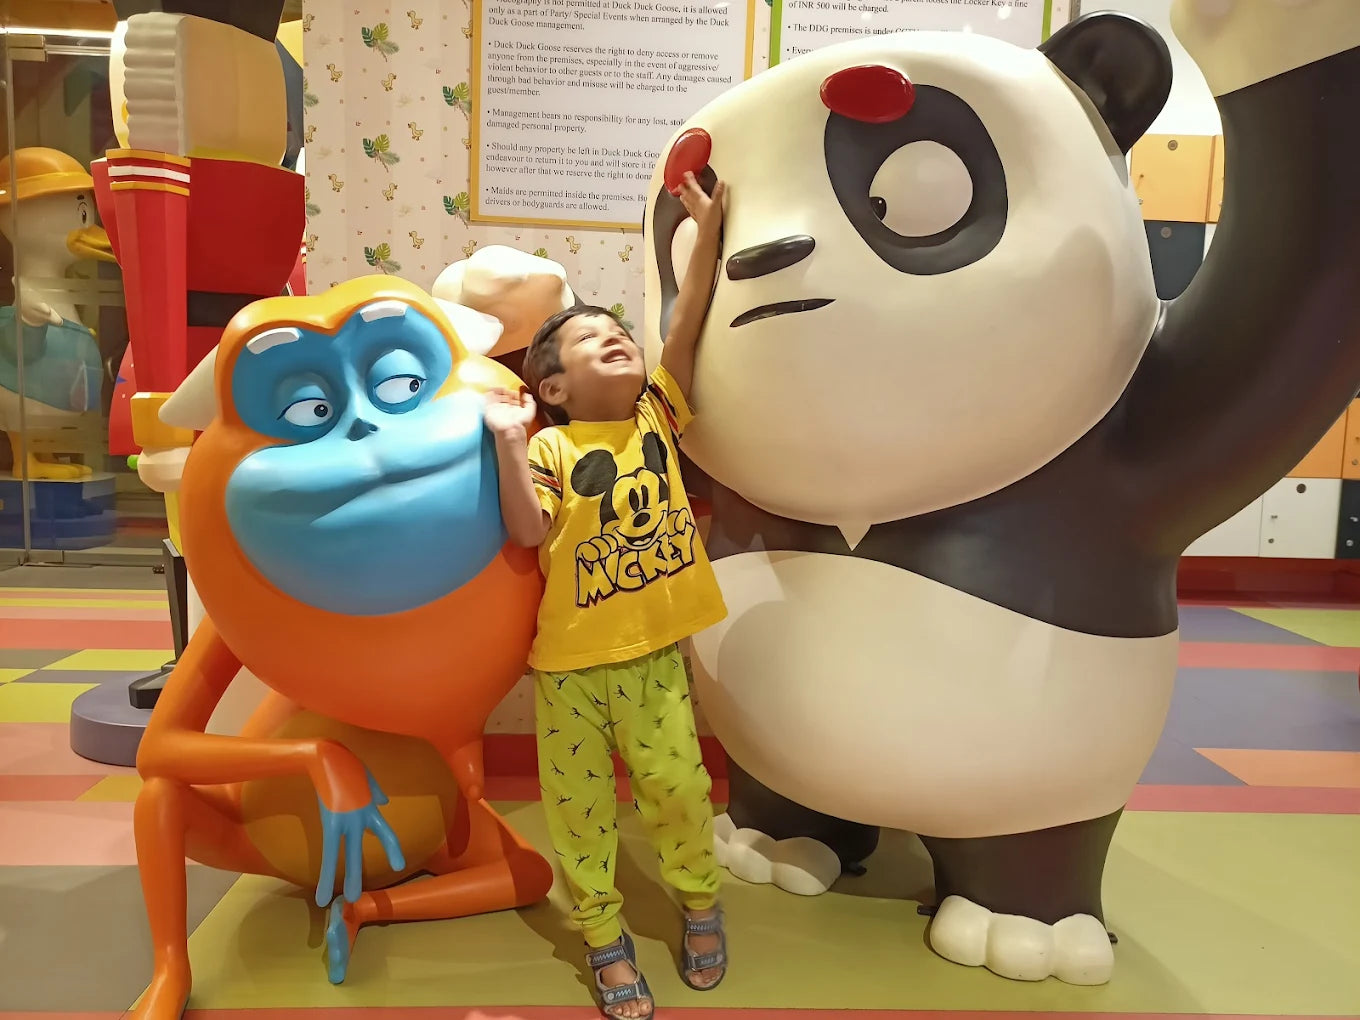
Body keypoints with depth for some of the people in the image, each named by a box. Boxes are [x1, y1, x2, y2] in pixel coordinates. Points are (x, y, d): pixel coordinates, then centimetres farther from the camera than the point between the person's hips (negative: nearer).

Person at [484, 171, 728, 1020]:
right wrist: (508, 440, -20)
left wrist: (708, 228, -8)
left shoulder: (658, 418, 5)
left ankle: (702, 902, 36)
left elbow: (687, 326, -3)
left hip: (656, 650, 2)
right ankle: (605, 937, 31)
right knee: (579, 800, 10)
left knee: (676, 782, 7)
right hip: (571, 660, -1)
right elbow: (529, 531, -19)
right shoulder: (550, 448, -4)